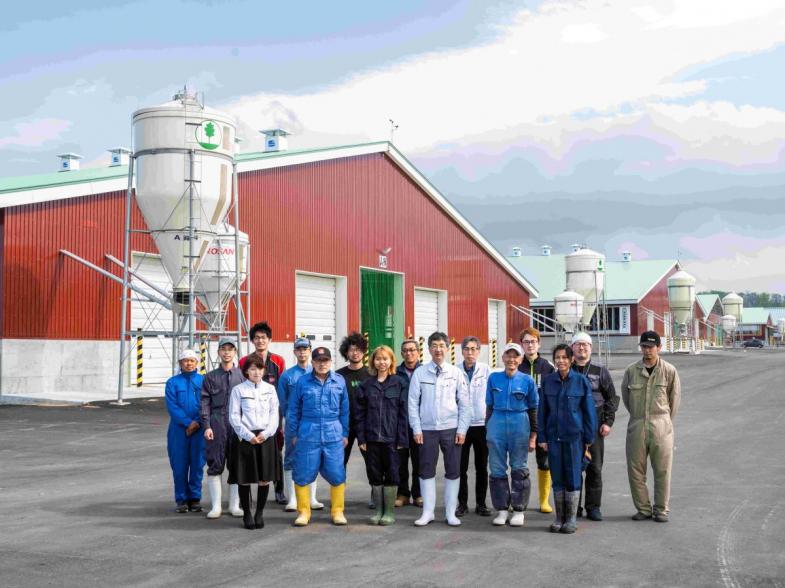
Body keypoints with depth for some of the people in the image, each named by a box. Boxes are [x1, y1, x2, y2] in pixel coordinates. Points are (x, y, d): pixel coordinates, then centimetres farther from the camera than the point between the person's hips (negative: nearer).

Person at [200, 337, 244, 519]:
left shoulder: (242, 375, 7)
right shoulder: (210, 377, 7)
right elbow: (205, 403, 4)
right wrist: (206, 426, -5)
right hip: (217, 423, 0)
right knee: (215, 465, 0)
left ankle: (235, 505, 14)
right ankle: (215, 506, 7)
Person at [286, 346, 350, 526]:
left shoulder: (339, 381, 5)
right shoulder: (303, 381, 3)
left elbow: (345, 410, 10)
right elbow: (293, 410, 8)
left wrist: (345, 433, 9)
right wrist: (293, 434, 7)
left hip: (334, 435, 1)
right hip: (308, 435, 0)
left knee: (337, 475, 1)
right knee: (303, 475, 2)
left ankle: (337, 511, 16)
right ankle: (303, 512, 17)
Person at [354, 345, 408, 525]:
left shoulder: (399, 384, 0)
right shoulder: (366, 385, 7)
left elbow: (403, 412, -2)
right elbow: (359, 413, 6)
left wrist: (402, 438, -7)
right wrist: (361, 438, -1)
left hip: (391, 438, -2)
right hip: (372, 438, 2)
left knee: (391, 474, 3)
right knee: (374, 475, 7)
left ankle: (389, 511, 13)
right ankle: (378, 510, 18)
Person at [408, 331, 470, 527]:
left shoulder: (456, 373, 2)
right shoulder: (420, 373, 1)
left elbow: (464, 404, 2)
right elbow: (413, 402, 2)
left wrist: (462, 429, -4)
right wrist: (416, 429, -4)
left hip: (451, 429, 0)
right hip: (427, 429, 0)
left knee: (453, 471, 5)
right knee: (427, 471, 5)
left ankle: (451, 512, 15)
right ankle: (428, 512, 15)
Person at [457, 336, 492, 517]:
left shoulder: (486, 370, -2)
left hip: (482, 425, 0)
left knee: (482, 468, 9)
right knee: (461, 467, 5)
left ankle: (481, 503, 19)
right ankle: (462, 503, 16)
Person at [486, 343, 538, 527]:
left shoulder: (527, 380, 1)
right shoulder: (494, 378, 6)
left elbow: (533, 409, 5)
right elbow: (489, 406, 12)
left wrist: (533, 435, 3)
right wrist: (489, 429, 10)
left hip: (520, 426, -2)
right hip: (497, 424, 2)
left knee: (519, 469, 3)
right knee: (497, 469, 4)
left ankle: (519, 510, 12)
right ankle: (502, 509, 13)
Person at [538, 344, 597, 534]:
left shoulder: (581, 381, -3)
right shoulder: (548, 381, 4)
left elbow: (589, 410, 0)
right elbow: (542, 411, 8)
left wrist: (589, 438, -1)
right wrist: (542, 437, 3)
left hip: (574, 437, -2)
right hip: (554, 436, 2)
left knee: (573, 478, 2)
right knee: (557, 478, 7)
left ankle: (571, 518, 12)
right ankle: (559, 518, 17)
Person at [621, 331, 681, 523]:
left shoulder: (669, 371, -3)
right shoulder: (631, 370, 1)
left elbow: (675, 399, 6)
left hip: (661, 427, -2)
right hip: (636, 427, 2)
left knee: (662, 470, 3)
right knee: (635, 470, 5)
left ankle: (661, 509, 15)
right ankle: (643, 508, 17)